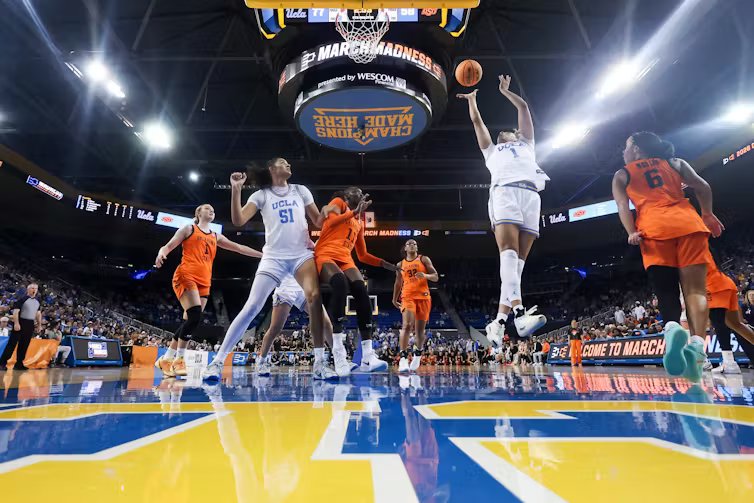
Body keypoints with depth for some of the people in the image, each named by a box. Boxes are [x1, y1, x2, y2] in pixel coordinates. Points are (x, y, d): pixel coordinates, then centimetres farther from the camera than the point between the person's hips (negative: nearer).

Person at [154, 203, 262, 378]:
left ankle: (166, 359, 14)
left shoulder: (216, 237, 22)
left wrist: (263, 254, 18)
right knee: (195, 315, -22)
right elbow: (168, 246, 5)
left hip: (204, 282, 6)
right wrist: (161, 253, -20)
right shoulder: (188, 229, 9)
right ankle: (179, 360, -12)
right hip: (186, 277, -6)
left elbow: (239, 248, 22)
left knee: (189, 321, 2)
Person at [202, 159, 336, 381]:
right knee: (251, 307, -9)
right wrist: (236, 190, -15)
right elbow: (238, 220, -6)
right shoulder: (261, 195, 8)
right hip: (273, 257, -1)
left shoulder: (300, 190, 15)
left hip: (302, 254, 2)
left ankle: (319, 364, -14)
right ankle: (217, 361, 2)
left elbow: (319, 220, 17)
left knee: (315, 298, -21)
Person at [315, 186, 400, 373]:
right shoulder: (338, 202, 13)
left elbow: (363, 255, 29)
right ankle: (338, 354, -36)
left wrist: (385, 264, 21)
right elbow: (331, 221, -10)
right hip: (325, 255, -6)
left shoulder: (359, 222, 29)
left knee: (362, 292, -21)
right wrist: (356, 210, -7)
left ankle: (368, 357, -24)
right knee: (340, 283, -36)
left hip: (345, 259, 6)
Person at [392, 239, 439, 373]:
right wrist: (394, 299, 18)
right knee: (407, 325, -20)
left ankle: (417, 355, 29)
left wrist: (425, 275, -20)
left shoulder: (424, 259, 6)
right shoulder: (400, 265, 13)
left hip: (423, 297, 0)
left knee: (420, 329, 7)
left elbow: (436, 277, 0)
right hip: (408, 297, 0)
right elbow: (398, 283, 21)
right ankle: (403, 359, -21)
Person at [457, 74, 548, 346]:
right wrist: (471, 98, 54)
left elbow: (524, 108, 44)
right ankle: (519, 312, -39)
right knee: (509, 251, -24)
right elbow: (477, 121, 42)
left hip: (531, 194, 2)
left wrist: (505, 90, 54)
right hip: (505, 191, -2)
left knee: (518, 258, -11)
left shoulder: (526, 145, 41)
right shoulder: (492, 150, 38)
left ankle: (499, 320, -16)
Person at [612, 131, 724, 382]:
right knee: (695, 290, -2)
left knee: (666, 291, -3)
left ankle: (672, 327, -33)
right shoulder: (674, 162, 25)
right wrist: (708, 215, 25)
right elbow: (703, 187, 13)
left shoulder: (621, 175, 19)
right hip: (688, 223, 2)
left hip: (654, 229, -1)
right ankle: (697, 343, -21)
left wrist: (632, 233, -6)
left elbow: (622, 206, 3)